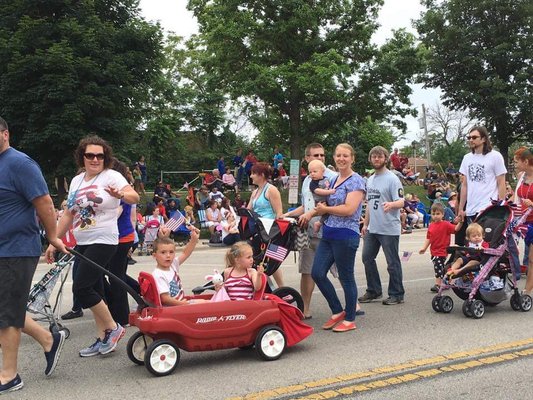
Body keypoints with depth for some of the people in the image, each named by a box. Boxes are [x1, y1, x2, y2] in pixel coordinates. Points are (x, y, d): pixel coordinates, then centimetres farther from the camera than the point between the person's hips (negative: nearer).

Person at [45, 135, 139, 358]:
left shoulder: (111, 176, -8)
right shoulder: (76, 181, 11)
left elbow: (135, 197, -23)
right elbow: (68, 215, 15)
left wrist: (121, 194, -45)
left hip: (103, 242, -7)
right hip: (83, 243, 7)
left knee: (81, 288, -12)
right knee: (95, 291, 10)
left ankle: (113, 328, 4)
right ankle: (103, 339, 20)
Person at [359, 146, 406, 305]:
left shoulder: (392, 179, -9)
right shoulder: (370, 180, 15)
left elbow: (401, 202, -15)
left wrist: (390, 204, -37)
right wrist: (365, 224, 19)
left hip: (389, 229, -8)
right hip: (372, 228, 8)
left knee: (392, 262, 1)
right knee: (367, 258, 11)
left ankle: (396, 294, 12)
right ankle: (374, 290, 24)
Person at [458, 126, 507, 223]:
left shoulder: (495, 156, -3)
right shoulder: (467, 158, 12)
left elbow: (501, 184, -3)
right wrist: (460, 209, 12)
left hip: (489, 210, -5)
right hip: (470, 211, 5)